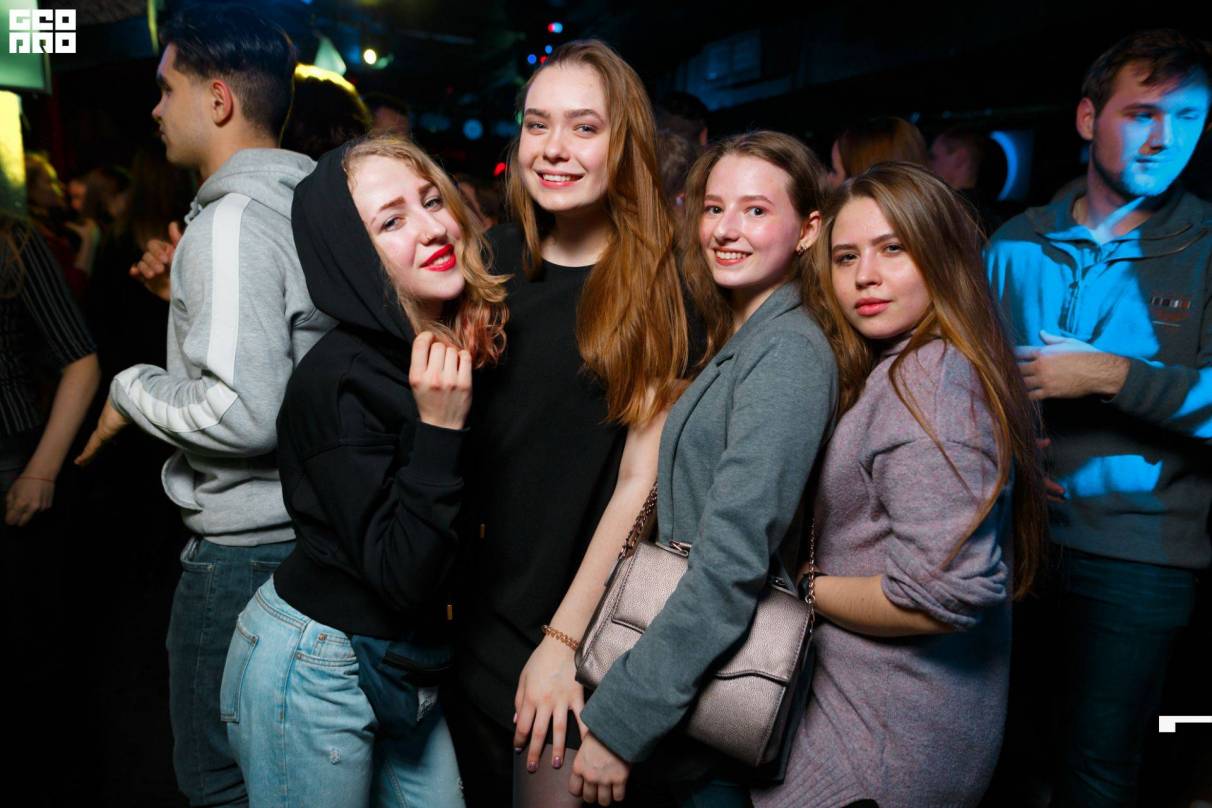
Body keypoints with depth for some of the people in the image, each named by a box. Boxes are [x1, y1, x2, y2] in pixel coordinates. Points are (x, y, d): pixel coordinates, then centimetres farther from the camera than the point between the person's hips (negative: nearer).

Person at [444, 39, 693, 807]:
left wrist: (564, 640, -13)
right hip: (468, 615, 4)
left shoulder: (662, 288, -10)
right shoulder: (493, 259, 0)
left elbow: (641, 478, -12)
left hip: (583, 634, -3)